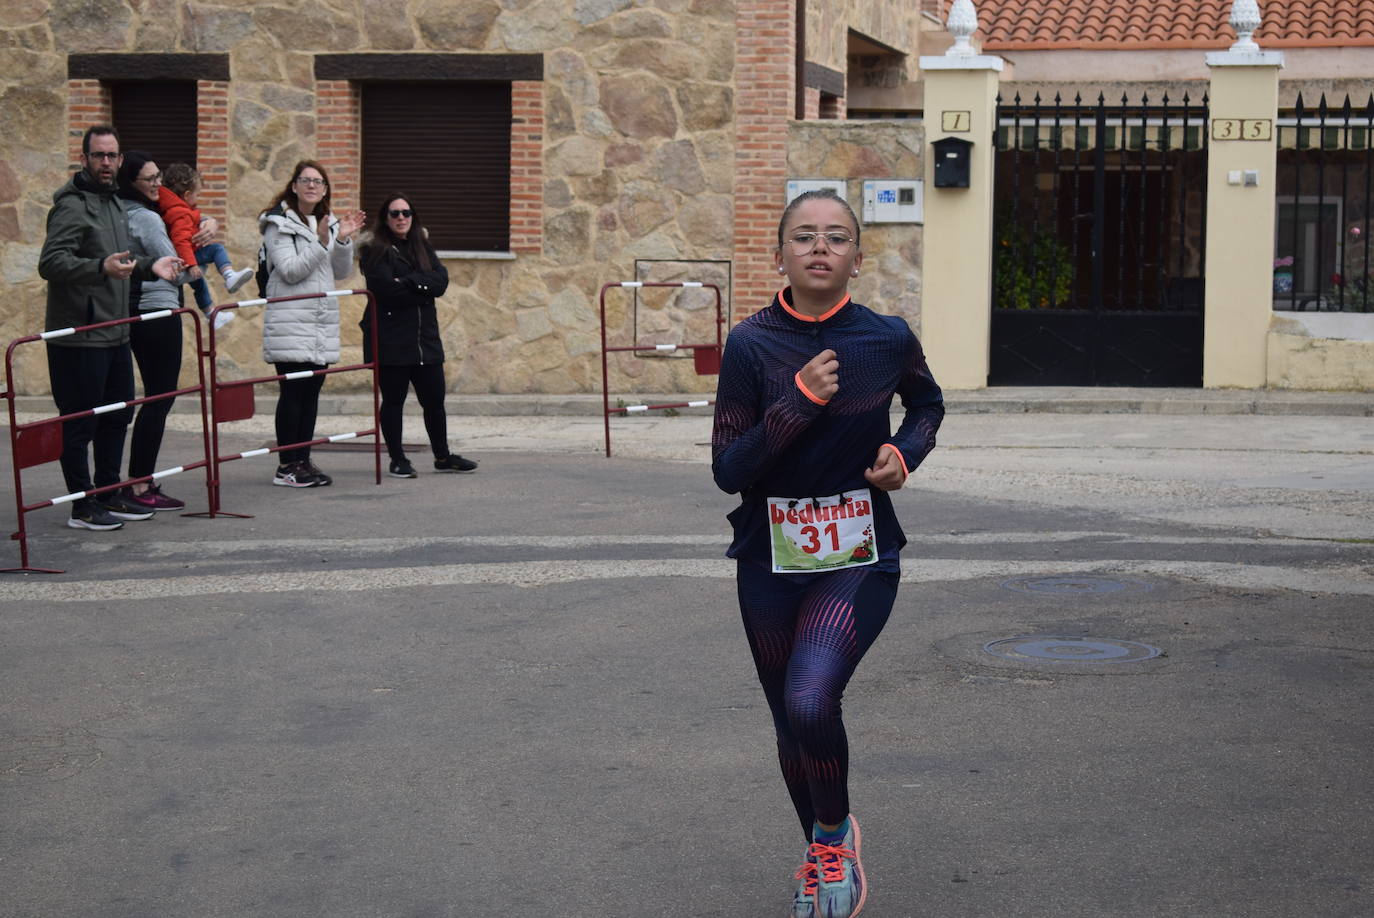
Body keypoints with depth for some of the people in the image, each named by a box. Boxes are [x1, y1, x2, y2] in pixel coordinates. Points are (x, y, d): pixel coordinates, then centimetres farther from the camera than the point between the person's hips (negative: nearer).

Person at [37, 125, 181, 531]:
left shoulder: (114, 203, 17)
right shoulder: (72, 205, -13)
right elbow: (50, 262, -25)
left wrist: (149, 267, 13)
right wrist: (101, 267, -37)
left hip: (115, 333, 9)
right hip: (78, 335, -9)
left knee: (116, 416, 16)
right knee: (80, 422, -2)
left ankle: (109, 495, 27)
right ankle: (82, 507, 4)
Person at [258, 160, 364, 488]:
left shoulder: (327, 223, 16)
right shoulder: (279, 224, -4)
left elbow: (341, 273, 11)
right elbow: (291, 271, -14)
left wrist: (343, 240, -4)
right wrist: (321, 243, -21)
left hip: (323, 322, 7)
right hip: (290, 322, -7)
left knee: (311, 392, 8)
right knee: (292, 392, -7)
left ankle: (303, 461, 13)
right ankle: (287, 466, -3)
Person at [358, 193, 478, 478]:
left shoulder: (423, 248, 13)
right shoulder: (376, 251, -4)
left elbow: (441, 280, -2)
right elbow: (387, 289, -18)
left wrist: (409, 282, -15)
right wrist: (424, 288, -8)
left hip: (425, 337, 5)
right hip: (390, 341, -5)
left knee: (434, 399, 10)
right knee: (393, 401, 3)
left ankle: (443, 456, 22)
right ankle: (397, 460, 12)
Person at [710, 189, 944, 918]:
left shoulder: (887, 339, -6)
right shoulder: (751, 344, -9)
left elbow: (927, 404, 17)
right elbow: (728, 469, -11)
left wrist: (905, 451, -4)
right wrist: (799, 400, -22)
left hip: (859, 557, -1)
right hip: (771, 559, 2)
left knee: (811, 701, -24)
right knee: (790, 722, 13)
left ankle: (836, 831, 6)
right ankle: (818, 855, 41)